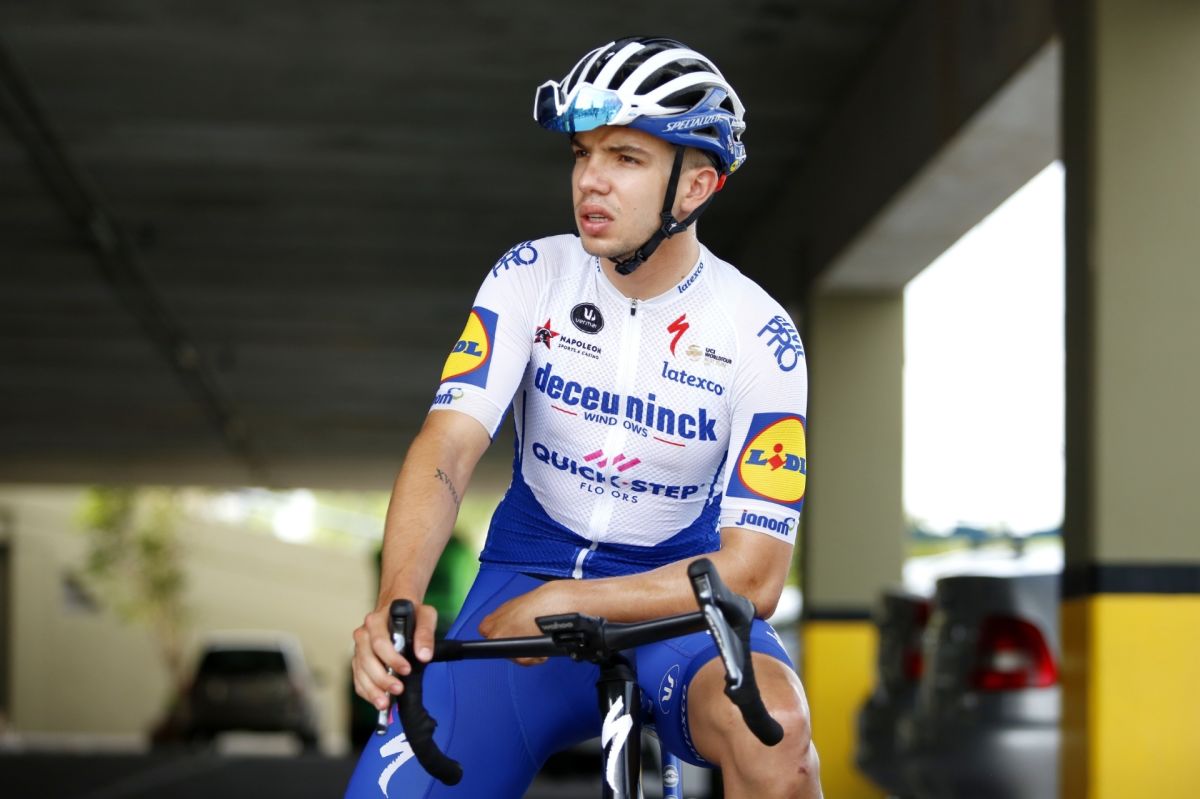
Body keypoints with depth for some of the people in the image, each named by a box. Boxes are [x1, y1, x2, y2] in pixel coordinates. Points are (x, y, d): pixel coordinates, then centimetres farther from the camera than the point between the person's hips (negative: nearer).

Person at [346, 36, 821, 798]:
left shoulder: (758, 334, -12)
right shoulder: (531, 277, -6)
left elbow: (753, 573, -16)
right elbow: (446, 448, -17)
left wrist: (560, 606, -25)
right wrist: (397, 601, -37)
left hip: (674, 595, -2)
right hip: (525, 578, 2)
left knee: (775, 727, -36)